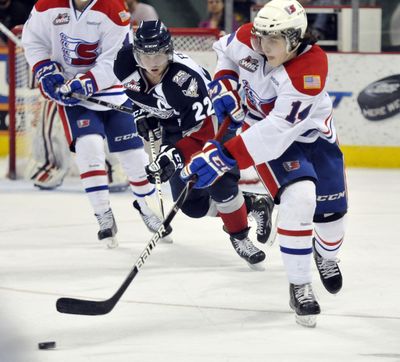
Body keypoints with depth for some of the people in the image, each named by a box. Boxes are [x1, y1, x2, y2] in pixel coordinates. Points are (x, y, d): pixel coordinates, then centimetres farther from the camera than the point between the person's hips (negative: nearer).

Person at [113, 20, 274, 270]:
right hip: (172, 126, 6)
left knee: (218, 180, -26)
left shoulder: (187, 78, -38)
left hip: (211, 120, -6)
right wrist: (143, 112, -3)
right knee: (192, 204, -1)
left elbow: (202, 130, -38)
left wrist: (174, 155, -48)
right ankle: (252, 205, 18)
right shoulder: (128, 66, -20)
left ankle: (240, 237, -5)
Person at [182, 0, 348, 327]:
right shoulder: (250, 39, -24)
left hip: (312, 132, -1)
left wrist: (225, 156, -46)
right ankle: (299, 285, -13)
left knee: (331, 208, 5)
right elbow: (226, 50, 4)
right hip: (262, 124, 1)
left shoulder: (310, 69, -38)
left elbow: (277, 131, -42)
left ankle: (326, 256, 43)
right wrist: (224, 84, -14)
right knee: (299, 198, -24)